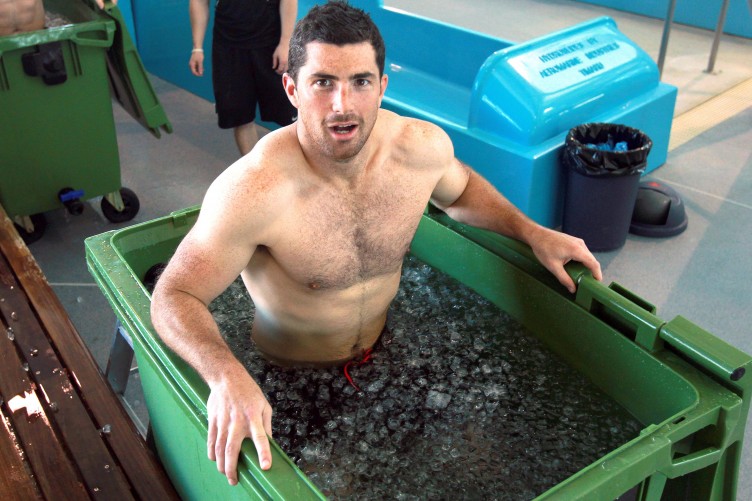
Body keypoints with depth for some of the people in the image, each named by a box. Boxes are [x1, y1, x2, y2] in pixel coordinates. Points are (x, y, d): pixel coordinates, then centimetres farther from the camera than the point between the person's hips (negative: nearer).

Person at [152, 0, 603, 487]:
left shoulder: (424, 146, -13)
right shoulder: (253, 191, -30)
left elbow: (458, 188, 11)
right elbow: (175, 295, -24)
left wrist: (531, 231, 0)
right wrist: (226, 375, -43)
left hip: (385, 353, 4)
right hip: (288, 382, -3)